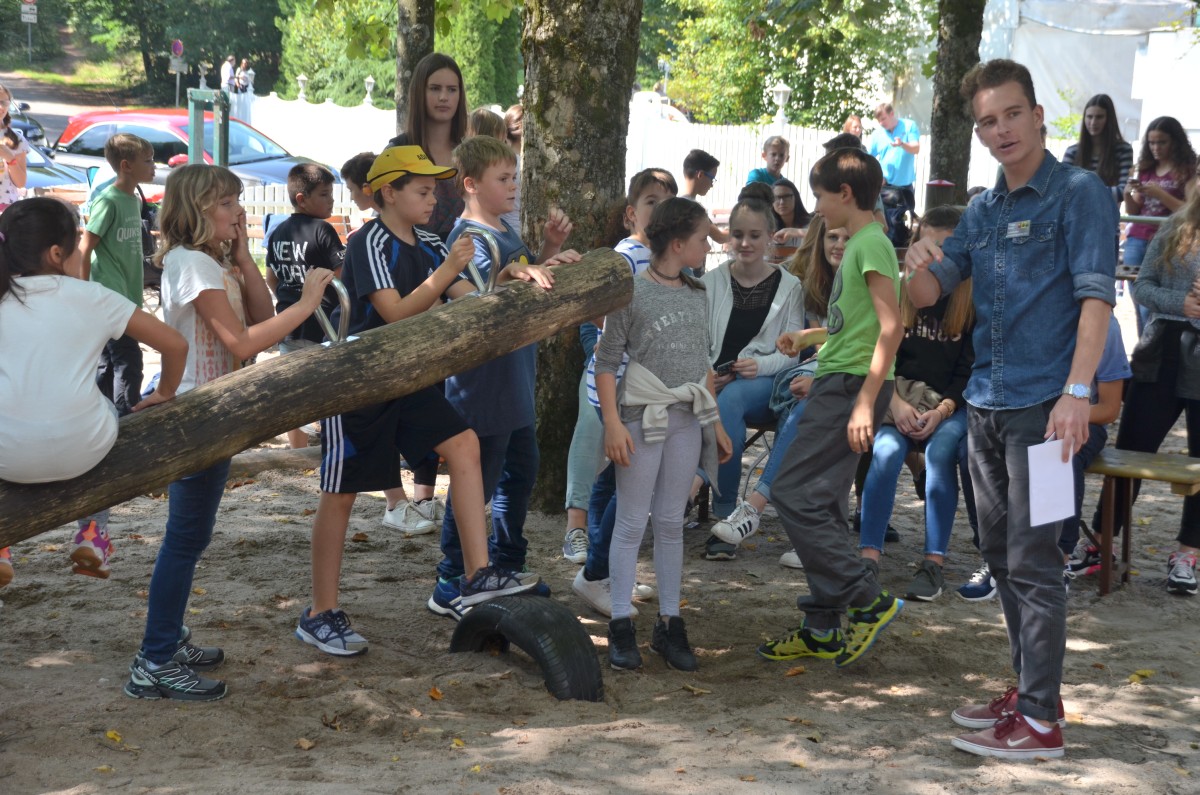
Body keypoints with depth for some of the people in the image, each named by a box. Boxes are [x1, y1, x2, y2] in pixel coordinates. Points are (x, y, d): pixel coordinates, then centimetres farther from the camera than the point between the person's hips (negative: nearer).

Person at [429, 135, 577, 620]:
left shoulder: (506, 231, 11)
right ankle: (451, 586, 8)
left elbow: (533, 286, 18)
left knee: (521, 471, 20)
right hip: (483, 385, -10)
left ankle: (507, 566, 35)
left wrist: (548, 249, 3)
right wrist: (517, 273, -45)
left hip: (516, 381, 10)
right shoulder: (470, 237, -17)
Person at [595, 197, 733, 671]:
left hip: (687, 419, 5)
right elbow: (606, 363, -8)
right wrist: (613, 423, -15)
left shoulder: (695, 295, 9)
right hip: (642, 417, -5)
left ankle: (669, 624, 14)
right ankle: (621, 626, 6)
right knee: (632, 522, 0)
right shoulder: (631, 293, -9)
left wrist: (716, 423, 16)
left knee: (671, 522, 9)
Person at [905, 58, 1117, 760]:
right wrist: (919, 267, -10)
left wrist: (1077, 394, -25)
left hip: (1044, 403, -8)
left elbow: (1096, 295, -15)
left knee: (1033, 560, -7)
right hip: (986, 402, 8)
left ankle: (1040, 719, -2)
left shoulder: (1079, 193, -7)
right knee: (1002, 554, 14)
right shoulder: (982, 211, 14)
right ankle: (1031, 688, 26)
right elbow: (929, 294, 15)